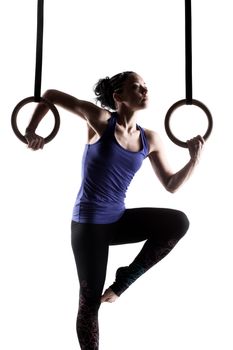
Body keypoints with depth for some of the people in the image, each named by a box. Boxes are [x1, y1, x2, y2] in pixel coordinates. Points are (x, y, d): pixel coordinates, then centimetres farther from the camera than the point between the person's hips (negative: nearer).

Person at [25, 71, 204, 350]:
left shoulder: (150, 140, 1)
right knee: (90, 300, -2)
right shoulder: (100, 120, -12)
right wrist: (31, 130, -8)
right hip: (89, 222, -5)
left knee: (178, 222, -16)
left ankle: (125, 279, -2)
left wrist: (194, 160, -10)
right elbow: (51, 95, -4)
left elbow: (171, 185, 5)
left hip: (119, 219, 5)